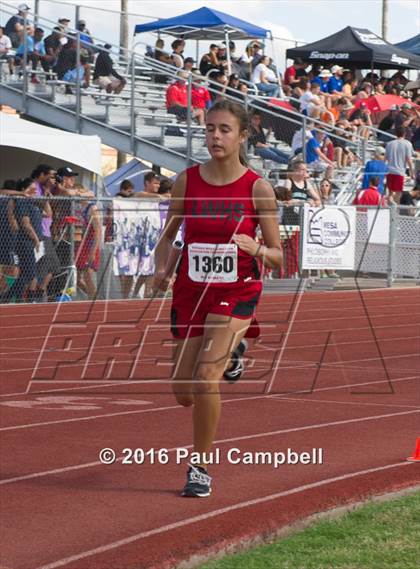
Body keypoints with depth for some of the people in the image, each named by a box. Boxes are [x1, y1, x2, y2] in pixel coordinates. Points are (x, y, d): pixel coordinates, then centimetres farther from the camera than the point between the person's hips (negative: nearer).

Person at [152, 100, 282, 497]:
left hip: (236, 293, -4)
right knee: (183, 393, 9)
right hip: (190, 293, 4)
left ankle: (200, 468, -5)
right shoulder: (186, 181, -1)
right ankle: (229, 351, 46)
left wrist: (254, 248, -24)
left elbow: (276, 256, -2)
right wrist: (161, 268, -8)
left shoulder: (258, 189, -7)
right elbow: (168, 234, 11)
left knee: (205, 378, -22)